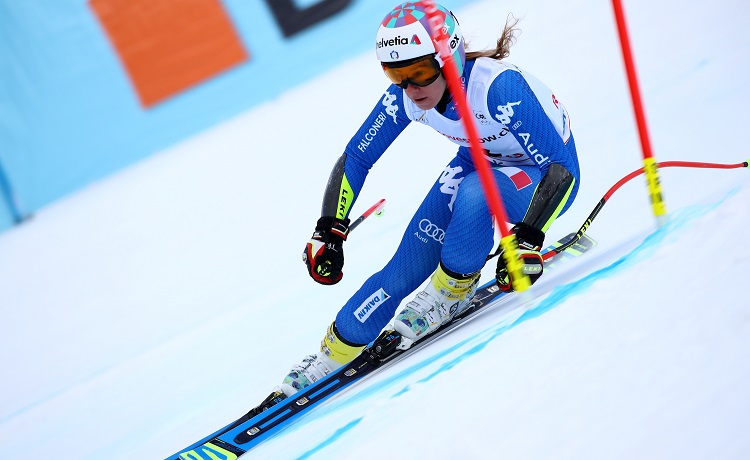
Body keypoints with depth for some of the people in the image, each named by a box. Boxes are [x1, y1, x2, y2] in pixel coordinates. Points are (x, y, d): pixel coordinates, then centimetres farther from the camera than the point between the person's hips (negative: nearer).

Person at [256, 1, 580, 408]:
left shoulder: (499, 87, -36)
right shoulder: (404, 97, -18)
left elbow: (563, 166, -35)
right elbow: (355, 158, -6)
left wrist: (528, 240, -44)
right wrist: (329, 232, -14)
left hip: (545, 178, -5)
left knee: (474, 191, -37)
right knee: (407, 265, -13)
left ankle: (454, 289, -11)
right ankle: (335, 351, 1)